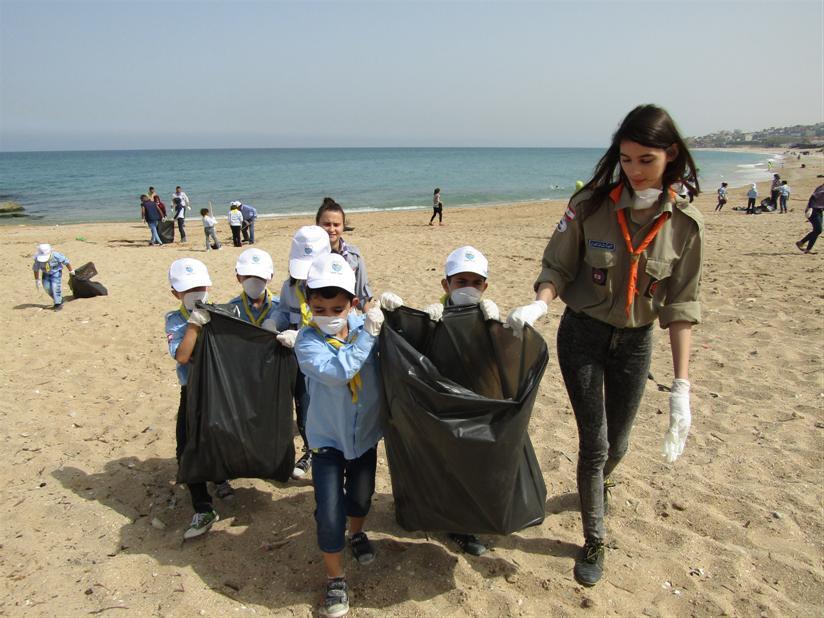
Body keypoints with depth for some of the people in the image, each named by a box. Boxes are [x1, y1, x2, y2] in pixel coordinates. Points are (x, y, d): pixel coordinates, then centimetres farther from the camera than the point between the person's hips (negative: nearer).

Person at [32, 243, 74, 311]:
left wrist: (71, 271, -1)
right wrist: (37, 280, 1)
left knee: (55, 286, -15)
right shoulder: (37, 259, -21)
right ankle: (59, 299, 18)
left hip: (56, 272, -4)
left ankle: (58, 304, -4)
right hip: (46, 273, 4)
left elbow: (66, 261, -14)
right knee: (47, 287, -3)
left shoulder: (56, 256, -30)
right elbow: (36, 269, -5)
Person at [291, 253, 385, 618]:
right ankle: (335, 580, 22)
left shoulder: (363, 323, -13)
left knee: (360, 496, 23)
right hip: (328, 437, -3)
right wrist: (368, 334, -38)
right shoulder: (307, 341, -23)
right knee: (329, 512, -3)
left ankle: (357, 534, 57)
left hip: (366, 430, 3)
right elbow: (338, 371, -39)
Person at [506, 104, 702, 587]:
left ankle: (600, 483, 54)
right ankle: (594, 542, 24)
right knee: (594, 442, 1)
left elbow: (681, 306, -8)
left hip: (635, 342, 2)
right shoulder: (590, 206, -14)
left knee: (617, 442, 16)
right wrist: (539, 305, -29)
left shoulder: (685, 223, -10)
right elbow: (557, 269, -6)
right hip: (582, 334, -2)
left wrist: (682, 387, -11)